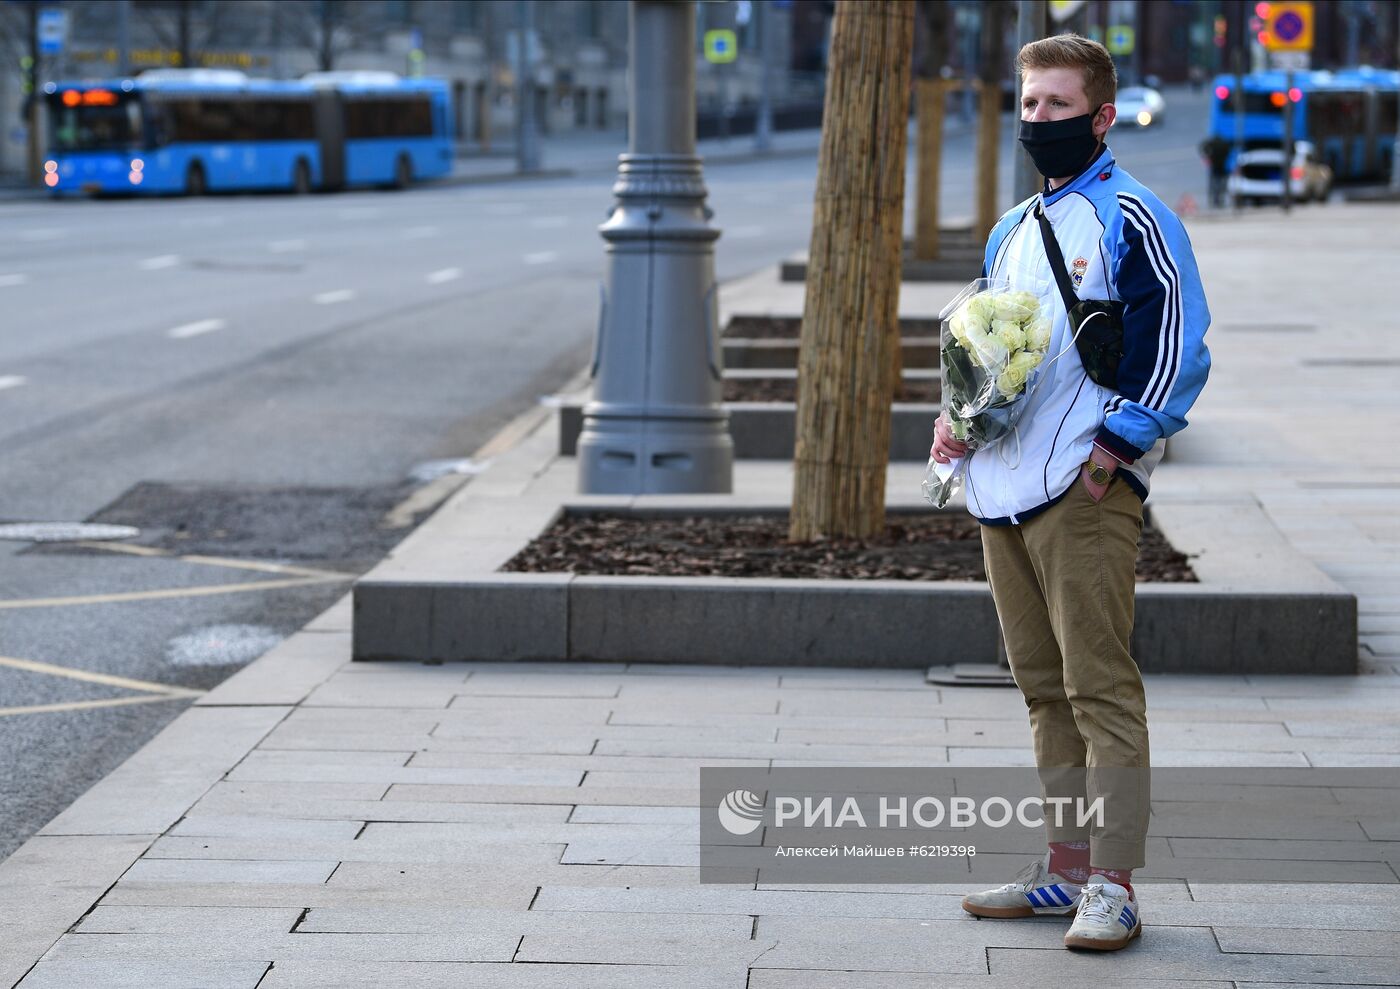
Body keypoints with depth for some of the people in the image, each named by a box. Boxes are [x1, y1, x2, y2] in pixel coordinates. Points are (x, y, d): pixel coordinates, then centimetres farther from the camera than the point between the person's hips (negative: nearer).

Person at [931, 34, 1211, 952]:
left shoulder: (1132, 217, -5)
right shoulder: (1013, 232, 19)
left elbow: (1181, 342, -10)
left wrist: (1119, 440, -17)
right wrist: (957, 417, 10)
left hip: (1088, 492, -8)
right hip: (1005, 489, 8)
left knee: (1101, 686, -8)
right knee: (1046, 688, 13)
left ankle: (1113, 885, -7)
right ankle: (1066, 865, 21)